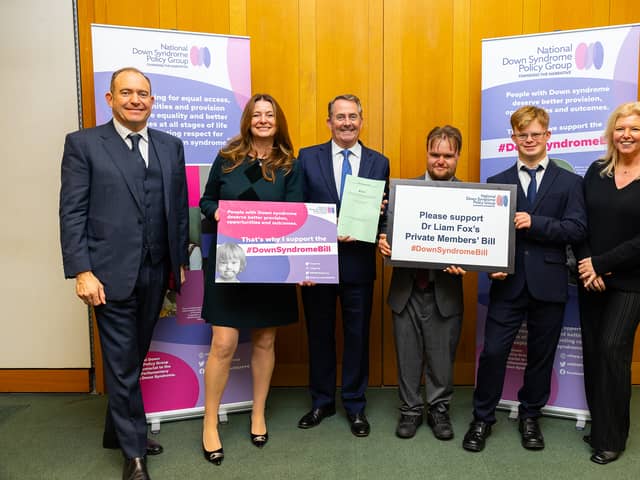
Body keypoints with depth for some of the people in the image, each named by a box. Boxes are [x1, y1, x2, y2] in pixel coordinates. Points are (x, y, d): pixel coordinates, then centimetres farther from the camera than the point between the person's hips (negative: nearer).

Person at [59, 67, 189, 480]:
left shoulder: (171, 146, 10)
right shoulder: (83, 144, -2)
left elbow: (179, 208, 11)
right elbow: (72, 213, -6)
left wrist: (180, 261, 9)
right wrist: (82, 271, -13)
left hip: (156, 273, 4)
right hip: (112, 272, -4)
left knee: (134, 357, 17)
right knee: (122, 363, 4)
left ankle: (118, 431, 37)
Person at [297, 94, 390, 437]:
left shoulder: (379, 162, 5)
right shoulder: (308, 157, 2)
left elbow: (384, 215, 6)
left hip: (358, 263, 1)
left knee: (358, 335, 10)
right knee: (319, 334, 12)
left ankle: (355, 405, 28)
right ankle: (322, 401, 31)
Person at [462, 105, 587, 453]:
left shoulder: (569, 182, 4)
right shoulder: (496, 183, 7)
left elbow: (577, 229, -6)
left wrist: (535, 223, -18)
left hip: (549, 284, 0)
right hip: (508, 283, 0)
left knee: (541, 355, 12)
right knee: (493, 352, 0)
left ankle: (530, 416, 33)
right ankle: (482, 418, 19)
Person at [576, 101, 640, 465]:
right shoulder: (596, 171, 4)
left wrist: (600, 264, -15)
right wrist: (587, 267, -10)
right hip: (591, 278, 4)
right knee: (593, 351, 8)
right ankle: (598, 425, 24)